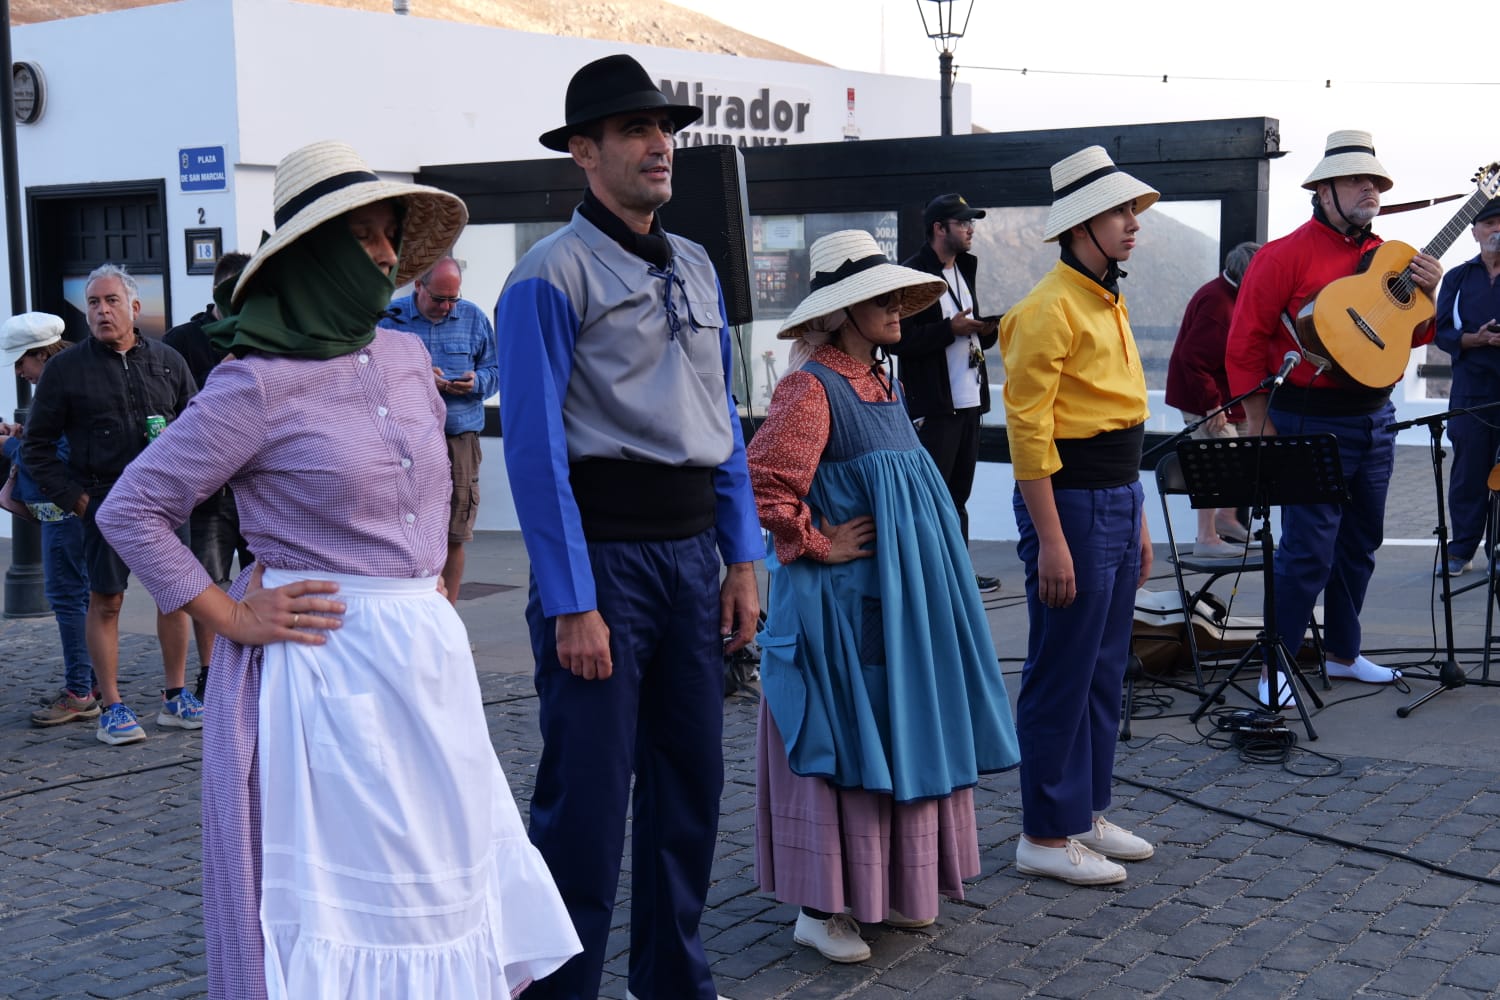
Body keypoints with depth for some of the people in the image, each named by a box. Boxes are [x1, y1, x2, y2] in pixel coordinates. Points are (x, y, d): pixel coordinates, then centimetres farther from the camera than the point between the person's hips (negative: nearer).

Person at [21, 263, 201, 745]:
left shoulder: (167, 361, 7)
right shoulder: (66, 368, 1)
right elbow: (36, 445, 3)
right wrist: (72, 496, -5)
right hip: (105, 502, -3)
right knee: (105, 601, 1)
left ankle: (175, 697, 18)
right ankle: (112, 708, 8)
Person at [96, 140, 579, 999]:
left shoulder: (407, 358, 7)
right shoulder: (260, 383, -12)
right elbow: (131, 511, -10)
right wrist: (232, 618, -11)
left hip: (428, 653, 7)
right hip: (330, 661, -6)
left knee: (448, 875, 13)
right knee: (339, 890, 3)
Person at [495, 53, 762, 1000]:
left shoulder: (697, 268, 14)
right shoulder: (553, 274, -9)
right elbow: (536, 448, -13)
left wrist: (743, 558, 11)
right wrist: (570, 604, -17)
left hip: (692, 550, 7)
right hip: (604, 551, -7)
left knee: (691, 780, 16)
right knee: (587, 797, -1)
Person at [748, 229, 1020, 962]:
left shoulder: (882, 385, 11)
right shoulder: (812, 388, -16)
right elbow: (762, 484, -26)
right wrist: (814, 544, -16)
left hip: (903, 599, 9)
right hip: (841, 601, -9)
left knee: (900, 737, 15)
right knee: (840, 743, -1)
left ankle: (887, 886, 28)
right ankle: (819, 907, 10)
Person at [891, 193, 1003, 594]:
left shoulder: (963, 271, 17)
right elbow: (900, 339, -18)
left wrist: (986, 331, 5)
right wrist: (951, 329, -23)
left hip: (968, 401, 9)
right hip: (934, 406, -9)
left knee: (958, 493, 13)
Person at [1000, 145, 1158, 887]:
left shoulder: (1109, 303, 15)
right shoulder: (1051, 307, -15)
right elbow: (1027, 428, -19)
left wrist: (1137, 519, 19)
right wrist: (1051, 542, -21)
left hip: (1118, 503, 9)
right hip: (1072, 505, -9)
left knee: (1104, 672, 15)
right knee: (1061, 677, -1)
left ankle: (1085, 813, 27)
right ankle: (1045, 835, 9)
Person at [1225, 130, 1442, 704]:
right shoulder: (1287, 255, -10)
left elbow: (1413, 337, 19)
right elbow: (1246, 341, -11)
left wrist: (1425, 296, -2)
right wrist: (1260, 426, -13)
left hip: (1375, 418, 8)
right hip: (1312, 424, -7)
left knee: (1360, 543, 16)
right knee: (1309, 550, -7)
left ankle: (1342, 652, 31)